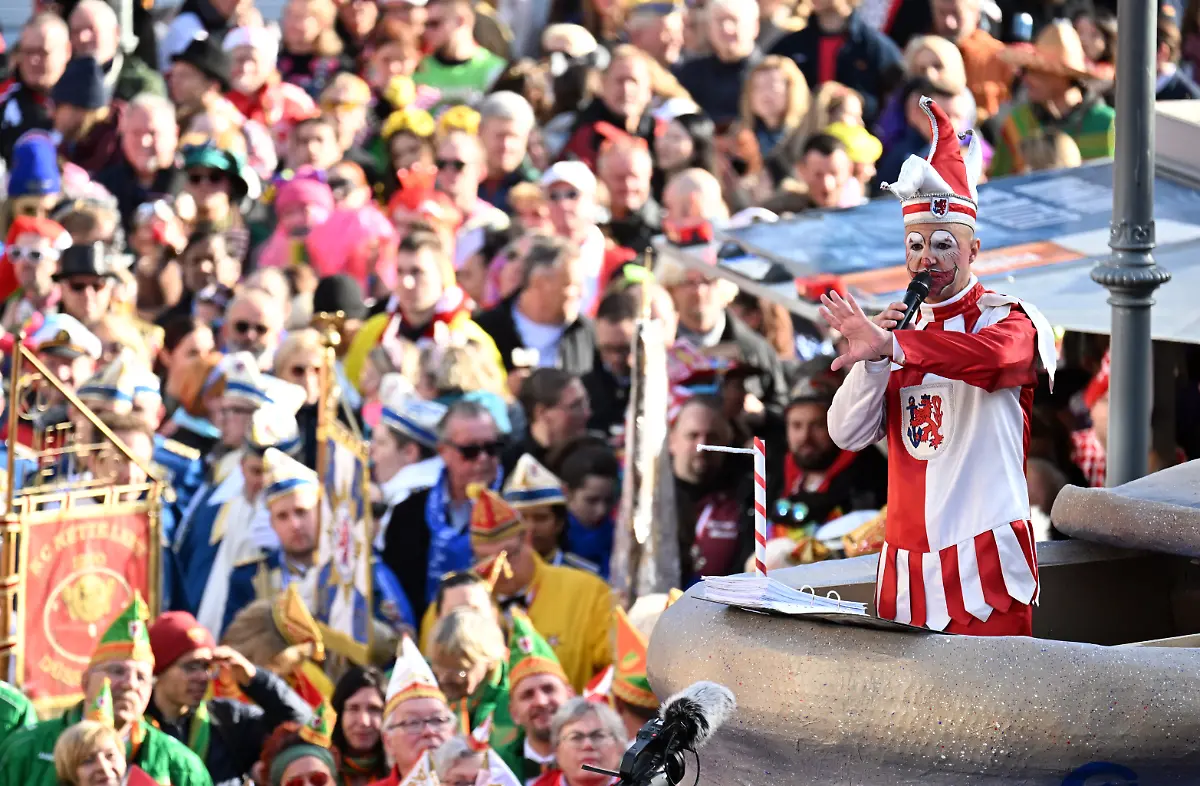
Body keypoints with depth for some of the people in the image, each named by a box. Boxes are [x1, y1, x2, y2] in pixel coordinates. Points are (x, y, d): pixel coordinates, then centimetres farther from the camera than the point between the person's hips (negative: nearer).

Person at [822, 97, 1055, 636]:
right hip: (906, 566, 5)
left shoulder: (1007, 319, -3)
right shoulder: (904, 325, 16)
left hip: (982, 564, -5)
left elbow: (994, 354, -30)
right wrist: (872, 362, -10)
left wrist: (891, 346, -42)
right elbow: (848, 434, 8)